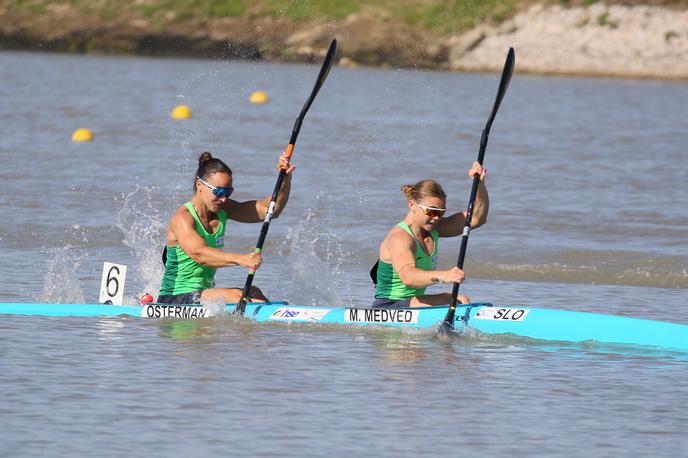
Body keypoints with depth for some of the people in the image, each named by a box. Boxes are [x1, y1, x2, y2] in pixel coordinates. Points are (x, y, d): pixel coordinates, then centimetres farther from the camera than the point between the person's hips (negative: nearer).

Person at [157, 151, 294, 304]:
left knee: (253, 293, -14)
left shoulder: (222, 210, 7)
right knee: (233, 295, -27)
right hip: (175, 300, -8)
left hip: (205, 295, 8)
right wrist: (239, 259, -51)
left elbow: (269, 210, -1)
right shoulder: (182, 218, -17)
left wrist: (285, 178, -18)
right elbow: (199, 254, -36)